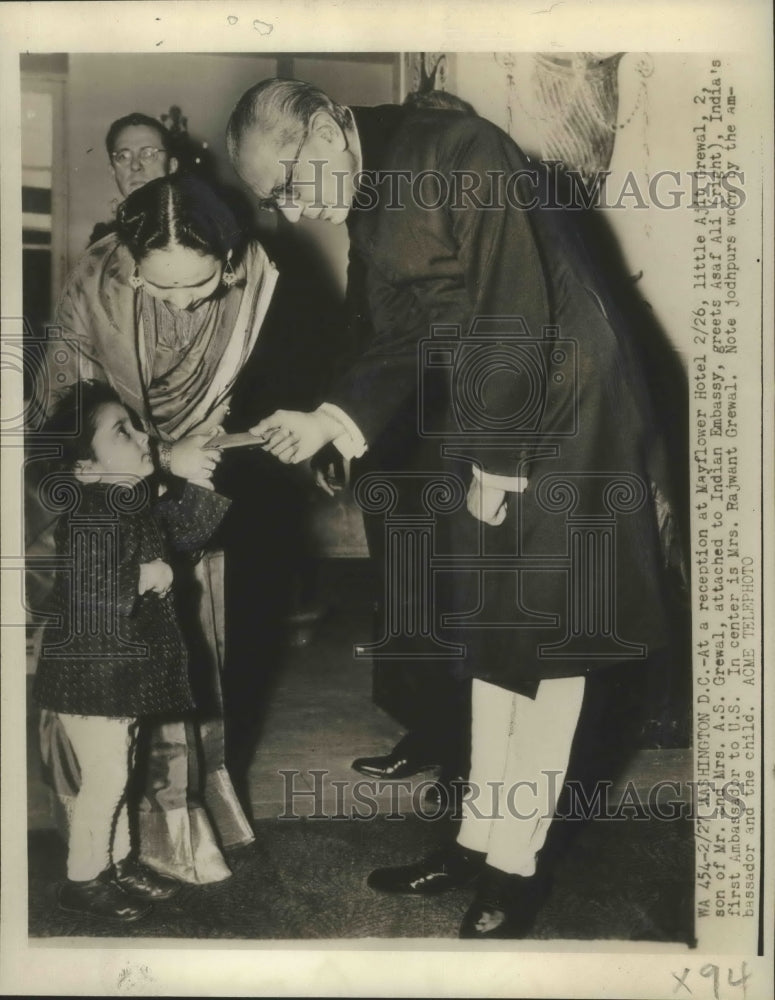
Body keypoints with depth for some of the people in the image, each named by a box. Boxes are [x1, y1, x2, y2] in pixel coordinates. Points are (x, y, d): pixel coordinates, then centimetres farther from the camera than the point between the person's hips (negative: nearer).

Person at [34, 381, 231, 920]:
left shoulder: (137, 499, 3)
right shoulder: (88, 518, -24)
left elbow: (187, 534, 13)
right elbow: (93, 599, -30)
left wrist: (200, 484, -1)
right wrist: (147, 578, -18)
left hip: (126, 667, 9)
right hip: (91, 671, -8)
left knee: (119, 771, 20)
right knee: (105, 778, 3)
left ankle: (119, 861, 36)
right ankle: (82, 881, 21)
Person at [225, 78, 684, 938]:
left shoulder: (457, 156, -18)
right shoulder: (371, 199, 9)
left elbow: (515, 318, -22)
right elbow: (403, 341, 7)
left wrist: (497, 464, -17)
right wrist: (329, 420, -8)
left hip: (560, 422, -9)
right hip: (485, 436, 9)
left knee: (540, 645, 0)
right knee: (490, 635, 13)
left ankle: (515, 866, 16)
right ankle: (480, 840, 27)